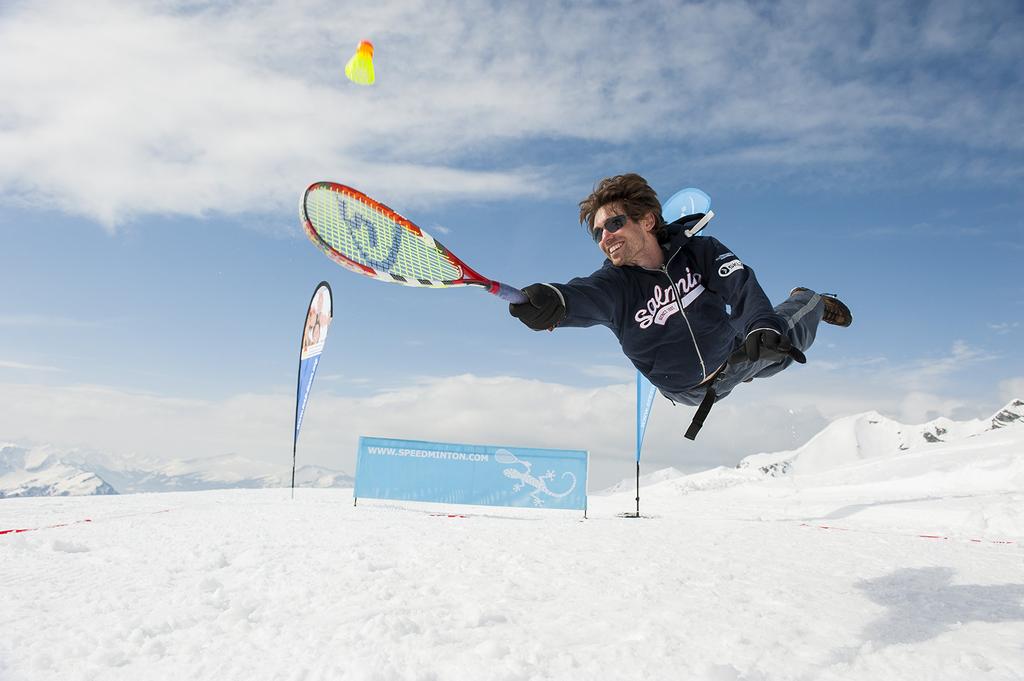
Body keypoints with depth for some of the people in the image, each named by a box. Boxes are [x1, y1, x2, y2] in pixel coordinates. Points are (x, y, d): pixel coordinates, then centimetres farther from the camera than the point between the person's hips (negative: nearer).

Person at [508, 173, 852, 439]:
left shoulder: (699, 250, -25)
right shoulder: (614, 283, -30)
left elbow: (742, 283, -34)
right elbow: (584, 297, -50)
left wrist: (762, 327, -55)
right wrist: (555, 301, -74)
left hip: (734, 352, 0)